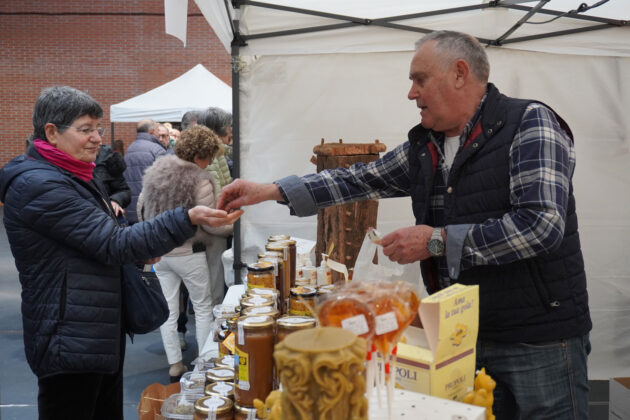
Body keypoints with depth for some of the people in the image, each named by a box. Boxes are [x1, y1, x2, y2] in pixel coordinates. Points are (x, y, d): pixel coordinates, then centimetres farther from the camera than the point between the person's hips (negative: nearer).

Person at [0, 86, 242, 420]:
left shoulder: (72, 176, 13)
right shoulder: (39, 186, -19)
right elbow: (113, 243, -23)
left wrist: (138, 251, 4)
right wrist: (189, 219, -30)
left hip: (103, 335, 10)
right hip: (70, 344, -10)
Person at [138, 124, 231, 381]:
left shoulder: (154, 171, 3)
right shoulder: (200, 181, -17)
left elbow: (141, 207, 12)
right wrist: (233, 227, 2)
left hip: (159, 252, 6)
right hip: (188, 252, -6)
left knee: (168, 311, 12)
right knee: (203, 308, 11)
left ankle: (175, 366, 20)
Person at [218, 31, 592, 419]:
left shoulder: (529, 125, -13)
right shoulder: (424, 147, 7)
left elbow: (540, 224, -22)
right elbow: (360, 180, 9)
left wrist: (438, 240, -19)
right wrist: (270, 191, 2)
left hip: (539, 340, -5)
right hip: (461, 333, 6)